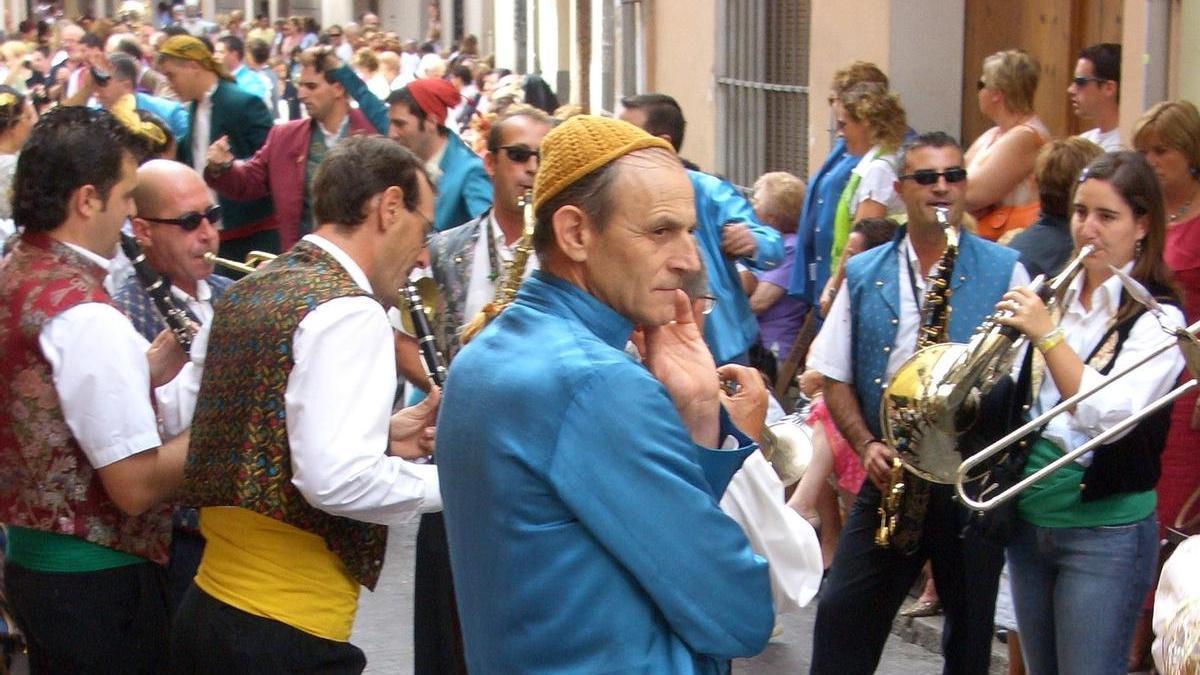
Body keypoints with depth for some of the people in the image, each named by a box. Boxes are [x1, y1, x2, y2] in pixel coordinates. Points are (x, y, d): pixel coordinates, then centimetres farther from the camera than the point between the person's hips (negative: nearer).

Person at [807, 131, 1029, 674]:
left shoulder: (1004, 271, 2)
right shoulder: (863, 275, 7)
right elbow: (835, 379, 7)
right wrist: (867, 445, -8)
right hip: (890, 475, 1)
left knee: (969, 629, 9)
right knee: (841, 616, -2)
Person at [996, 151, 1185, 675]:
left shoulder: (1157, 317, -10)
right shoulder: (1053, 295, 8)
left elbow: (1108, 414, -24)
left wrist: (1048, 336, -27)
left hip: (1107, 531, -6)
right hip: (1029, 518, 6)